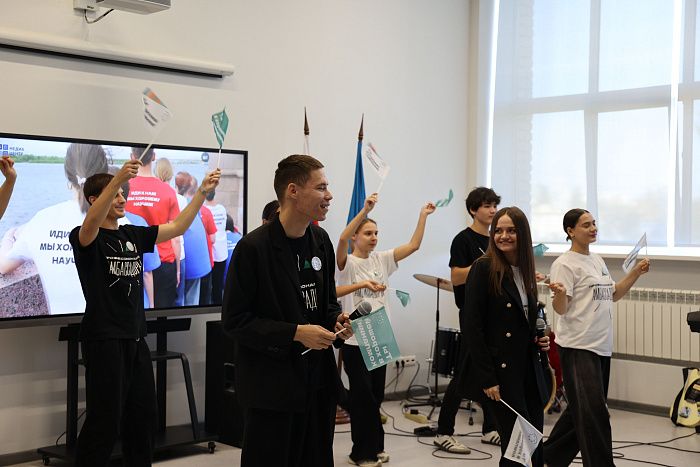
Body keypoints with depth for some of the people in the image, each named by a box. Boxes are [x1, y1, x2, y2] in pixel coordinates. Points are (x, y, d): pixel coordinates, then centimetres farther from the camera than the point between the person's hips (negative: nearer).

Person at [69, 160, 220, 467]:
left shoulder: (134, 235, 13)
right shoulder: (84, 238, -7)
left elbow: (177, 227, 10)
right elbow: (90, 225, -30)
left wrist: (203, 192, -1)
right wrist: (118, 179, -42)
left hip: (135, 338, 7)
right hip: (104, 339, -7)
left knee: (144, 416, 13)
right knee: (105, 421, -6)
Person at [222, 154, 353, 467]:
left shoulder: (320, 241, 8)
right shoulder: (253, 247, -14)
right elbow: (234, 321, -14)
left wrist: (336, 320, -2)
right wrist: (295, 333, -19)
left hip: (318, 381, 7)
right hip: (272, 386, -7)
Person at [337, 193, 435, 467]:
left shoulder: (381, 260, 8)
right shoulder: (347, 263, -9)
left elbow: (413, 246, 5)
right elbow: (341, 240, -29)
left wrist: (423, 216, -1)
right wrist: (365, 210, -36)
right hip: (355, 340, -6)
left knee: (375, 397, 13)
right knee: (363, 397, 0)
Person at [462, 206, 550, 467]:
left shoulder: (525, 271, 11)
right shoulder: (483, 268, -10)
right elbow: (472, 326, -15)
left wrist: (540, 340, 2)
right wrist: (487, 379, -18)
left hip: (528, 369, 7)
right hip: (499, 371, -7)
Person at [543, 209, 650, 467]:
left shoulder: (597, 260, 15)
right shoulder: (564, 264, -10)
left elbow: (613, 294, 23)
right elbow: (560, 309, -15)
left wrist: (635, 273, 13)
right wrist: (559, 294, -36)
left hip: (602, 346, 8)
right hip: (578, 347, -8)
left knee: (582, 410, 14)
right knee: (593, 413, -8)